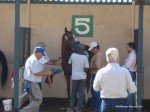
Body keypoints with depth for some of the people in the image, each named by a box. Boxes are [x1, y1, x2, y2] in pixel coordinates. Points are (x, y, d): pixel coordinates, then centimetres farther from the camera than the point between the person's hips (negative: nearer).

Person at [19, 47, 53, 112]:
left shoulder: (31, 59, 18)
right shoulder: (34, 60, -16)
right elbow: (37, 73, -20)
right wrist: (47, 73, -9)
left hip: (30, 83, 11)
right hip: (32, 83, -11)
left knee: (34, 101, 14)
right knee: (38, 100, -7)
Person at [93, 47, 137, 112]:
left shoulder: (100, 72, -4)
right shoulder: (124, 71, -9)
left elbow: (96, 88, 11)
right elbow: (132, 90, -4)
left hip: (106, 103, 1)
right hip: (121, 103, -1)